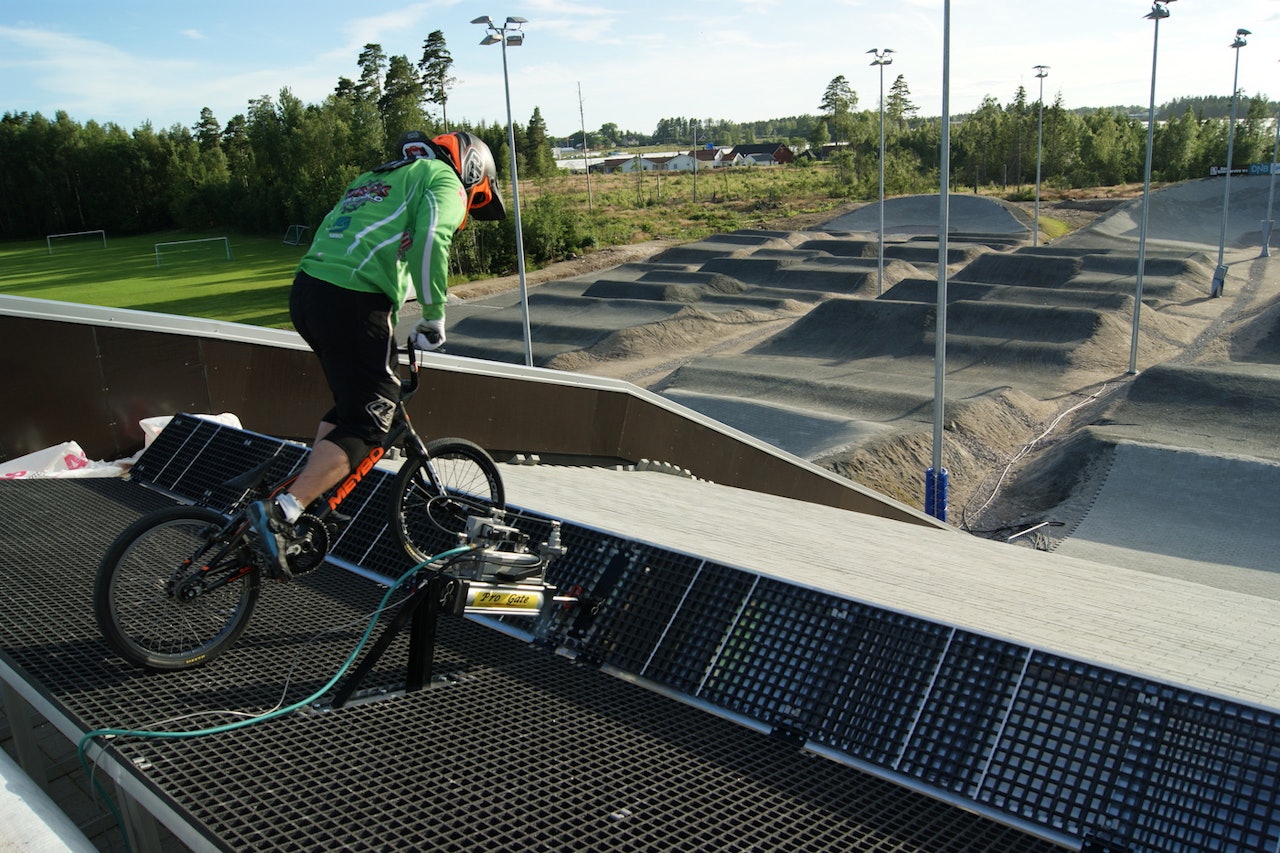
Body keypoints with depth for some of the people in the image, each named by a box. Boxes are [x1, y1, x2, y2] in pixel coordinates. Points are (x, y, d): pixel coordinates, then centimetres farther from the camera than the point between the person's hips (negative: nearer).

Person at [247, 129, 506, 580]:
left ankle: (305, 499, 21)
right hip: (351, 301, -9)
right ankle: (282, 511, -13)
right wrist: (434, 317, -6)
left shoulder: (378, 176, 32)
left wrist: (385, 325, 31)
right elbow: (429, 243, -15)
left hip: (307, 289, 9)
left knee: (350, 400, 23)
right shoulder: (444, 180, 5)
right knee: (368, 420, -4)